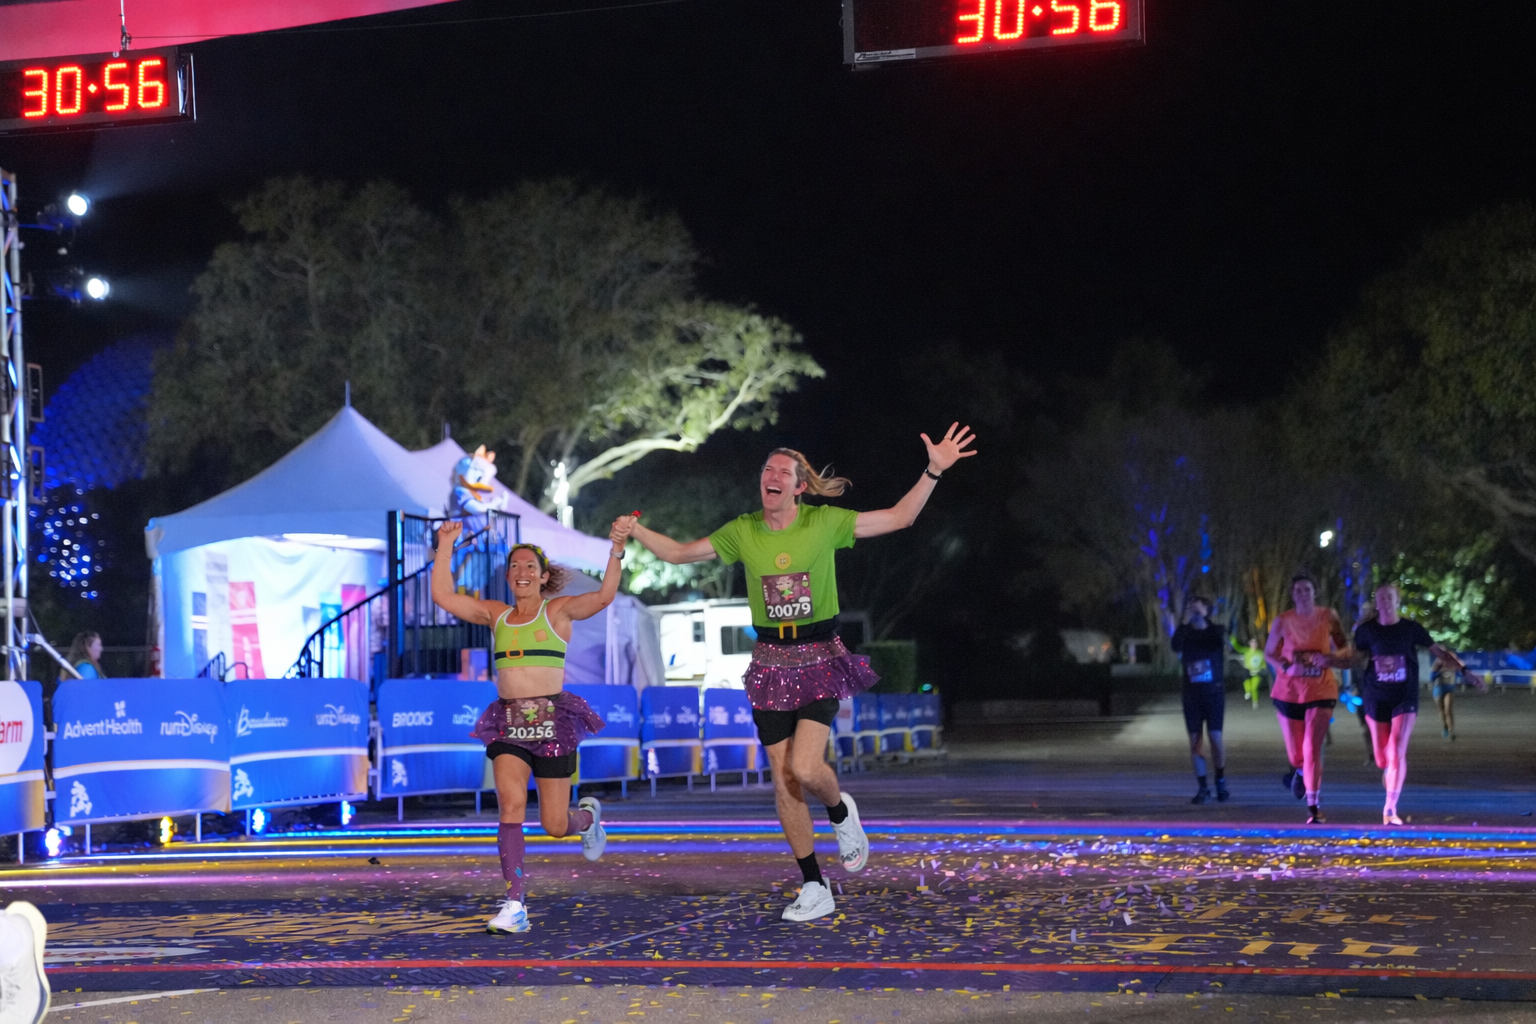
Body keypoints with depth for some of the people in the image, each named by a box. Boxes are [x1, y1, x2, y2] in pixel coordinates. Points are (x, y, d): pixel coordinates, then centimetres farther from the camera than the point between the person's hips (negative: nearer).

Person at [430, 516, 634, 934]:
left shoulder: (558, 610, 2)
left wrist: (616, 551, -26)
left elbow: (603, 597, -14)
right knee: (510, 803, -18)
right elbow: (443, 595, 9)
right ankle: (514, 906, -19)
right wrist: (446, 546, 6)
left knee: (555, 825, 2)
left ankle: (588, 815, 41)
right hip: (508, 721, 2)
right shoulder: (496, 614, 12)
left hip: (552, 719, -2)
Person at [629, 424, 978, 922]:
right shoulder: (743, 532, 2)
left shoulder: (824, 522, -4)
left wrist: (933, 471, -8)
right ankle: (814, 889, 13)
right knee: (783, 780, 1)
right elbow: (679, 553, 9)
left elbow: (898, 517, 1)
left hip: (820, 660, -3)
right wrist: (637, 531, -7)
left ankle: (840, 812, 17)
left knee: (805, 769, -21)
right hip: (771, 662, 3)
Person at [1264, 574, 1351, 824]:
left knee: (1312, 749, -13)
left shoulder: (1328, 617, -2)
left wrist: (1331, 658, -15)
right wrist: (1286, 667, -13)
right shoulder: (1283, 621, -2)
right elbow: (1269, 653, 7)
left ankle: (1314, 807, -8)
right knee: (1296, 754, 9)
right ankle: (1299, 770, 47)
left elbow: (1345, 649, 7)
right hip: (1288, 692, 1)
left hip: (1321, 691, -1)